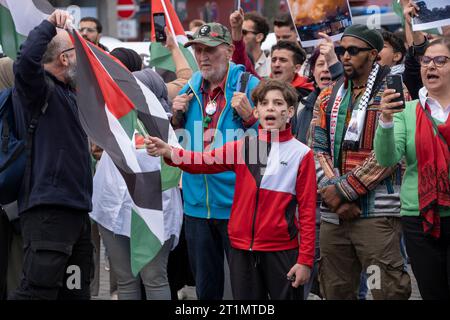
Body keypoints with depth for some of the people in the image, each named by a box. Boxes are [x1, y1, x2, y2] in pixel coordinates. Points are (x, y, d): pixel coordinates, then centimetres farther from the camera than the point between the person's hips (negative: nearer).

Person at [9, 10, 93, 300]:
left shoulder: (67, 93, 20)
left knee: (76, 291, 13)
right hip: (49, 208, -10)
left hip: (76, 208, 10)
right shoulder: (40, 88, -8)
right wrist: (51, 24, -22)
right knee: (37, 290, -14)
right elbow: (26, 59, -30)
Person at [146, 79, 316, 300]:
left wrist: (305, 259, -8)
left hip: (281, 251, -3)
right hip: (242, 248, 3)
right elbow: (204, 162, -7)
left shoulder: (301, 154, -3)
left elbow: (307, 209, -4)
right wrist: (168, 152, -25)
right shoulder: (242, 147, 6)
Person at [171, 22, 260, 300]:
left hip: (236, 202, -5)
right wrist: (177, 118, 0)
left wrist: (249, 117, -22)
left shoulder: (250, 86, -8)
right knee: (205, 287, 15)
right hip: (197, 205, 5)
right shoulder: (190, 91, 9)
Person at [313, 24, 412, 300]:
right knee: (336, 292, 8)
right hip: (333, 214, 6)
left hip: (377, 213, -5)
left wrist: (343, 189, -13)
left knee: (387, 291, -10)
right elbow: (318, 150, 9)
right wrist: (333, 194, -7)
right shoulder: (329, 98, 16)